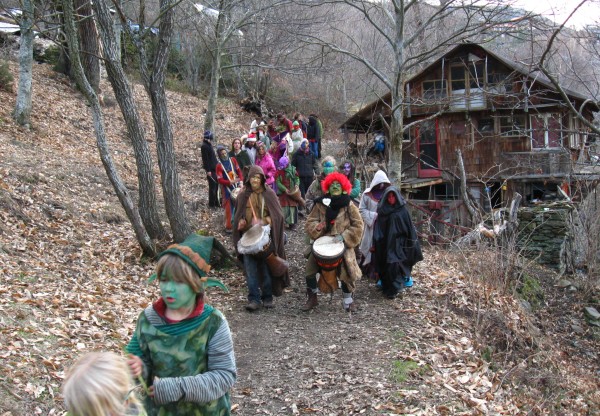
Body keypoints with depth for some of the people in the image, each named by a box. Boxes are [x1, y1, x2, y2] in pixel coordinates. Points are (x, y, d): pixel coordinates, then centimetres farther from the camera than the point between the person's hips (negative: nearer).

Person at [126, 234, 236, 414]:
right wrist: (138, 368, -23)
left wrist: (177, 388, -24)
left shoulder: (213, 323, -18)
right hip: (158, 409, 2)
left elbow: (225, 374, -17)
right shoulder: (148, 318, -9)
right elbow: (142, 361, -1)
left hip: (205, 410, -2)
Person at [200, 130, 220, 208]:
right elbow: (205, 159, -17)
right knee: (212, 186, -4)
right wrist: (208, 170, -19)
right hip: (210, 169, -9)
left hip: (214, 169, 9)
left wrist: (216, 165, 20)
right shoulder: (204, 146, -14)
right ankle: (212, 204, 3)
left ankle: (216, 202, 21)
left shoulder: (209, 145, 15)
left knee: (216, 186, 13)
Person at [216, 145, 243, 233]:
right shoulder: (219, 166, -13)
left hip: (236, 186, 4)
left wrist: (241, 181, -10)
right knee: (229, 207, 3)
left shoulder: (232, 160, 0)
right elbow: (220, 180, -15)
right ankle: (228, 226, 15)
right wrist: (231, 182, -26)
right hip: (227, 188, -4)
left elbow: (239, 171, 3)